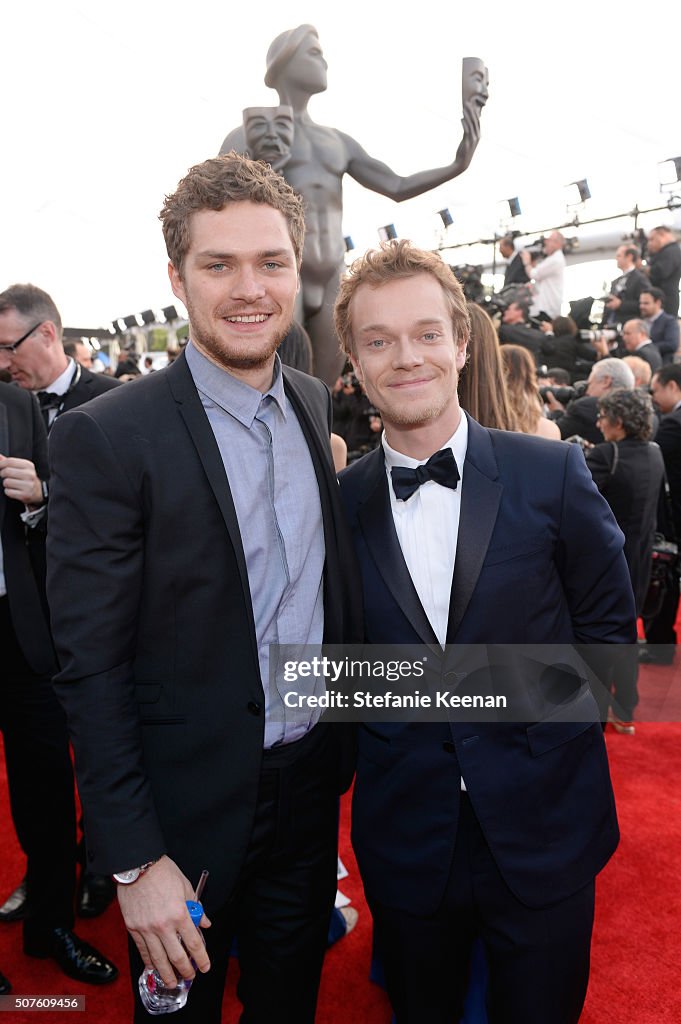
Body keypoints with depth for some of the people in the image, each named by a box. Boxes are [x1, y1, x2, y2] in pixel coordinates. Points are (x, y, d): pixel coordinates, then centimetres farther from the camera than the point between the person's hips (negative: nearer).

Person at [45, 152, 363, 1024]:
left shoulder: (318, 405, 0)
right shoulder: (105, 437, -19)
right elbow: (91, 670, -17)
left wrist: (343, 742, 9)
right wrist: (135, 861, -15)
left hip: (311, 787, 5)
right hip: (192, 815, -4)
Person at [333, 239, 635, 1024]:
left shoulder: (553, 474, -9)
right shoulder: (337, 503, -5)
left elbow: (607, 624, 1)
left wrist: (557, 717, -6)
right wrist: (347, 759, -2)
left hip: (542, 831, -1)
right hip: (403, 835, 1)